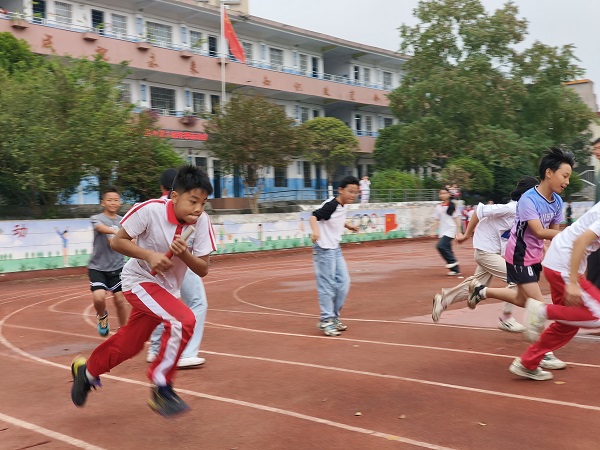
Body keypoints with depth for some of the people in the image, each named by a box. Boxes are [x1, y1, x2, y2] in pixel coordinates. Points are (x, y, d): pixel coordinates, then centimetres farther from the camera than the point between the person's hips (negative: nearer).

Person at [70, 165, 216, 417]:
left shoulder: (200, 223, -13)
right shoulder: (150, 210, -24)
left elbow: (203, 269, -9)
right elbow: (117, 242, -16)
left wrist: (184, 254, -28)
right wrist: (149, 255, -29)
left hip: (167, 288, 6)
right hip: (139, 280, -6)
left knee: (129, 344, 15)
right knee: (183, 320, -28)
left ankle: (87, 371, 44)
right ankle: (161, 389, -11)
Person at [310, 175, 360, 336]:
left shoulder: (344, 206, 6)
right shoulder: (330, 205, -20)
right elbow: (314, 216, -31)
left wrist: (348, 226, 18)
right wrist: (315, 231, -48)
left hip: (335, 249, 9)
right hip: (323, 249, -9)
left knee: (344, 282, 10)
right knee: (327, 285, -8)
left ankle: (334, 317, 22)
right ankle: (326, 321, 1)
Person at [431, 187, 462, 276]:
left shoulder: (452, 206, -2)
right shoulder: (438, 207, 10)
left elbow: (456, 218, -3)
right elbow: (436, 220, 11)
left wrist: (458, 231, -7)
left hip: (450, 230, -6)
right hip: (442, 232, 6)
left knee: (440, 246, -22)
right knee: (448, 249, 5)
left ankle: (452, 261, -5)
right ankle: (456, 270, 14)